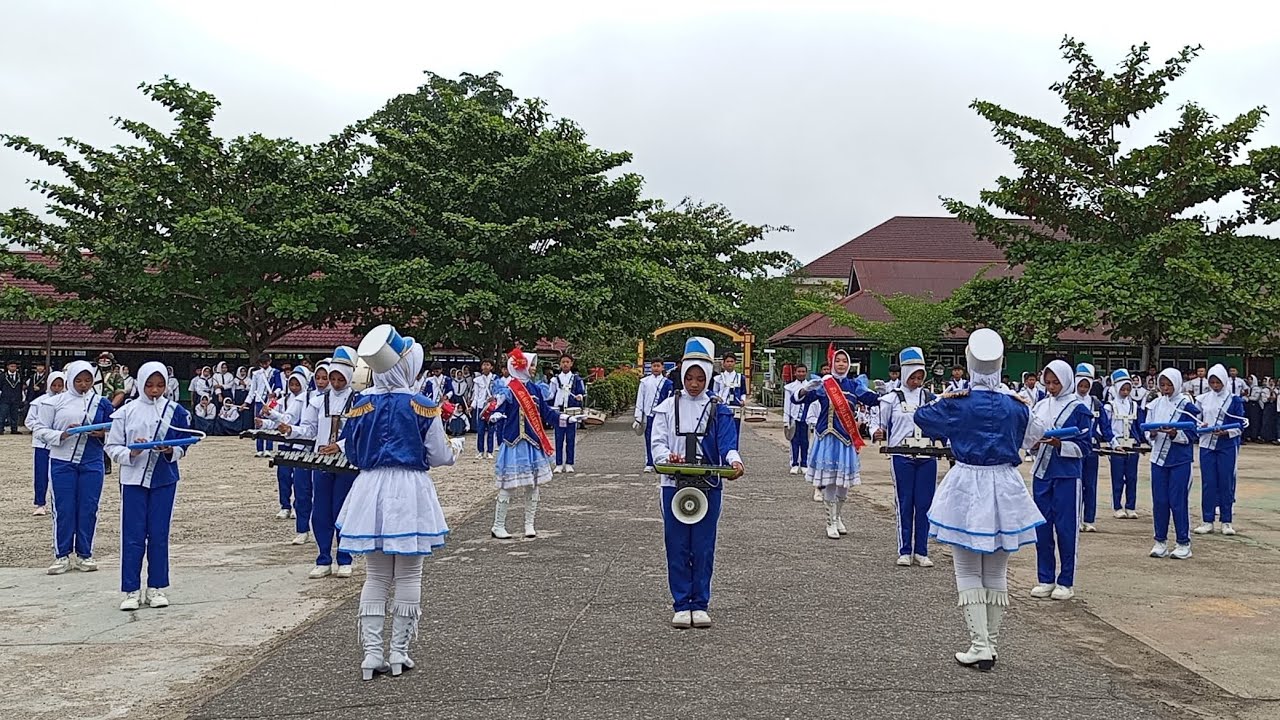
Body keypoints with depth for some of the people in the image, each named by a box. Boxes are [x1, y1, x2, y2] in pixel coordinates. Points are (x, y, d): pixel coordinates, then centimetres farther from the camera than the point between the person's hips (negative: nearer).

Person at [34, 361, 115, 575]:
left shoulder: (102, 403, 5)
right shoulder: (57, 401, 2)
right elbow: (41, 431, 2)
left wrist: (102, 433, -12)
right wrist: (62, 435, -15)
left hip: (92, 463, 1)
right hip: (62, 463, -1)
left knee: (88, 509, 4)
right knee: (63, 509, 2)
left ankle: (85, 554, 16)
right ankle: (62, 555, 13)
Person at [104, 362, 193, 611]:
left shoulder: (175, 412, 3)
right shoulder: (127, 412, 0)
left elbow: (183, 448, 7)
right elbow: (112, 446, 1)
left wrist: (170, 451, -14)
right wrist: (131, 453, -18)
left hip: (164, 480, 1)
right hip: (133, 479, -1)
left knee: (159, 535, 5)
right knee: (133, 535, 0)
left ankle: (157, 588, 15)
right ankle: (131, 590, 8)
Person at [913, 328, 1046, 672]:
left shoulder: (956, 402, -10)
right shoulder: (1015, 405, -3)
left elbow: (921, 417, 7)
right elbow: (1034, 435, 16)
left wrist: (942, 400, 22)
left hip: (967, 486, -3)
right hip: (1005, 486, 3)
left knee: (968, 572, 5)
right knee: (996, 572, 13)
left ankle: (980, 646, -3)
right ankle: (991, 643, 19)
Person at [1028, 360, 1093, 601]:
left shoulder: (1078, 409, -5)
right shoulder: (1040, 406, 9)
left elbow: (1084, 446, -6)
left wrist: (1059, 444, -19)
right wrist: (1033, 442, -7)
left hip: (1066, 475, -5)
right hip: (1041, 472, 5)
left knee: (1065, 528, 1)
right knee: (1042, 527, 8)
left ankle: (1066, 581, 10)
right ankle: (1045, 579, 18)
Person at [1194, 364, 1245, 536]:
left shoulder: (1234, 400, 0)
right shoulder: (1202, 399, 6)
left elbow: (1240, 425, -1)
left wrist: (1226, 432, -19)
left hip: (1227, 446, -2)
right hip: (1207, 445, 2)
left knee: (1226, 483, 2)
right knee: (1208, 483, 3)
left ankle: (1226, 522, 11)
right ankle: (1207, 521, 9)